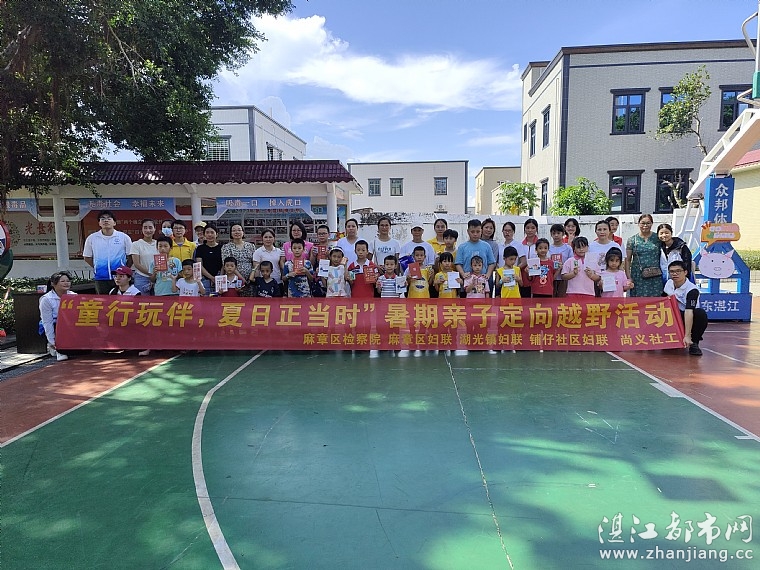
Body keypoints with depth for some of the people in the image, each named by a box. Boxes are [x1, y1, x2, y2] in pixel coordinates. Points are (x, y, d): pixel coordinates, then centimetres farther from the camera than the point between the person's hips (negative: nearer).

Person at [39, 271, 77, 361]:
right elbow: (47, 323, -14)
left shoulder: (74, 296, 0)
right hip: (53, 328, -4)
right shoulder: (46, 299, -11)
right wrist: (52, 342, -17)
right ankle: (56, 349, -8)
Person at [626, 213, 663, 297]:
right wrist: (629, 277, -3)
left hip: (655, 277, 1)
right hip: (638, 277, -1)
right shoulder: (632, 240, 5)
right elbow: (627, 260, 4)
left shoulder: (658, 238, 8)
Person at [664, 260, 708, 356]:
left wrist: (687, 336, -42)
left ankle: (694, 343, -14)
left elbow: (688, 312, -35)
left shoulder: (692, 290, -23)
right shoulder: (668, 283, -3)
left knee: (701, 313, -36)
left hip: (689, 319, -4)